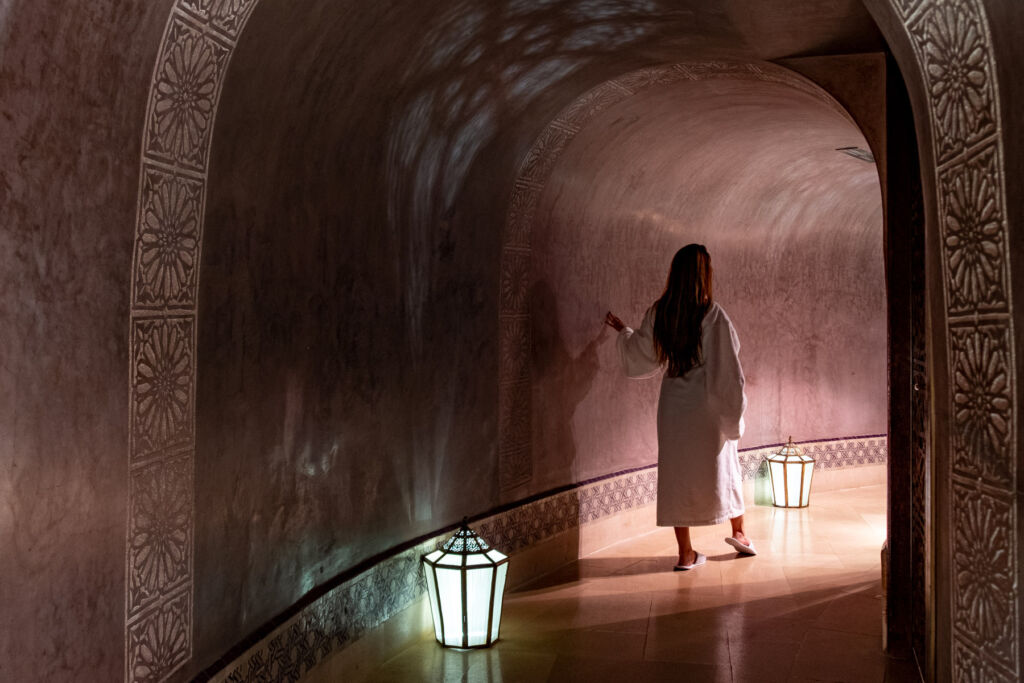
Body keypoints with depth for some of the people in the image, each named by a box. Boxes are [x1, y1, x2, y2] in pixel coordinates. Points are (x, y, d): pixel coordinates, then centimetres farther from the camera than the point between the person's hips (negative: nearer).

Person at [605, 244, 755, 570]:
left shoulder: (658, 314, -4)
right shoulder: (712, 315, -15)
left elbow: (642, 355, 9)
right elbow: (726, 368, -14)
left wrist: (623, 331, 28)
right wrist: (734, 409, -4)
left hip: (673, 405, 3)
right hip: (708, 407, -2)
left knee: (676, 472, 9)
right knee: (722, 467, 18)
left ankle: (686, 553, 13)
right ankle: (739, 532, 33)